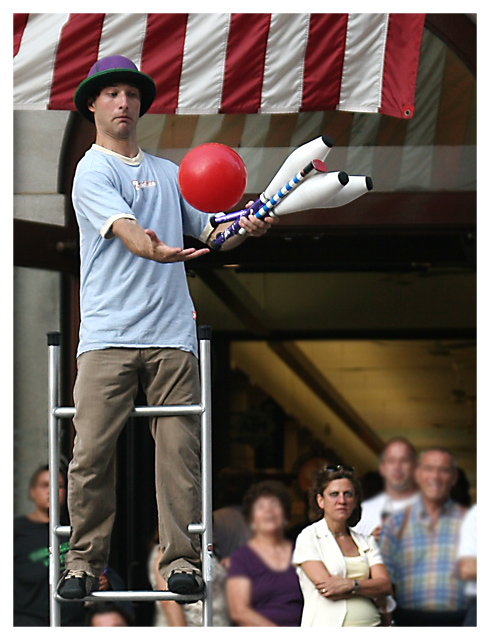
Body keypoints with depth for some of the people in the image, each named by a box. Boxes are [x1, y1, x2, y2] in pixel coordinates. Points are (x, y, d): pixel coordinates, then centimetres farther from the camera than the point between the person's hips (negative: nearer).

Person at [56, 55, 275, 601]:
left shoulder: (169, 173, 22)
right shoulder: (92, 171, 2)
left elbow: (211, 232, 23)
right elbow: (123, 227, -17)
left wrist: (244, 228, 1)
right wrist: (153, 249, -38)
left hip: (172, 332, 4)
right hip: (107, 335, -4)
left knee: (179, 449, -2)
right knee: (91, 452, -8)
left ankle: (181, 561, 2)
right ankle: (84, 562, 2)